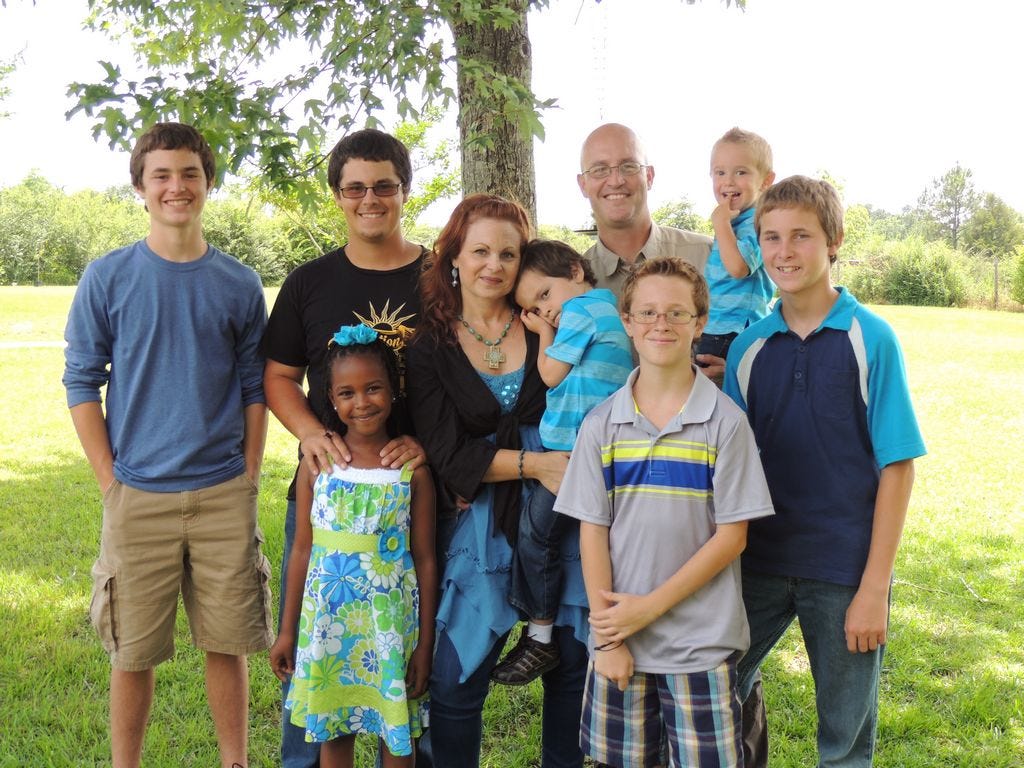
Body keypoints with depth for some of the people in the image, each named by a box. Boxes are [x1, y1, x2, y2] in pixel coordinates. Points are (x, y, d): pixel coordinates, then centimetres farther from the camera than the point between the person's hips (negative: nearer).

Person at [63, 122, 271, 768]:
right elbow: (82, 382, 2)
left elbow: (255, 389, 9)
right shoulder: (107, 278, 0)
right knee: (133, 652, 7)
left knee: (228, 643, 9)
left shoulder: (240, 285, 4)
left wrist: (248, 478, 1)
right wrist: (112, 481, -4)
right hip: (139, 496, -1)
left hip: (224, 495, 1)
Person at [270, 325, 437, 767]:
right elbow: (302, 550, 5)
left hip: (390, 622, -2)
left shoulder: (412, 469, -7)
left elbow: (425, 560, -4)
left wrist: (425, 645, -4)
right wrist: (288, 631, 8)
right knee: (332, 730, 14)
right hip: (328, 622, 2)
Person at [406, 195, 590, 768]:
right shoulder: (430, 347, 2)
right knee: (455, 682, -1)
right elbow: (449, 455, -6)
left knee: (574, 667, 10)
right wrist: (535, 464, -16)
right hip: (479, 525, -1)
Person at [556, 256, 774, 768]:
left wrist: (650, 606, -12)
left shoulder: (725, 421, -6)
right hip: (618, 640, 2)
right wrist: (608, 636, -5)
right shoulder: (601, 424, 0)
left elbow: (732, 535, -7)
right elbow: (592, 531, 1)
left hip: (701, 643, -2)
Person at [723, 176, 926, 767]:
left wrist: (875, 587, -11)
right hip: (759, 561, 3)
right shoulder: (749, 347, 2)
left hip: (845, 572, -2)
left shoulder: (871, 339, -6)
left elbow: (897, 467, -7)